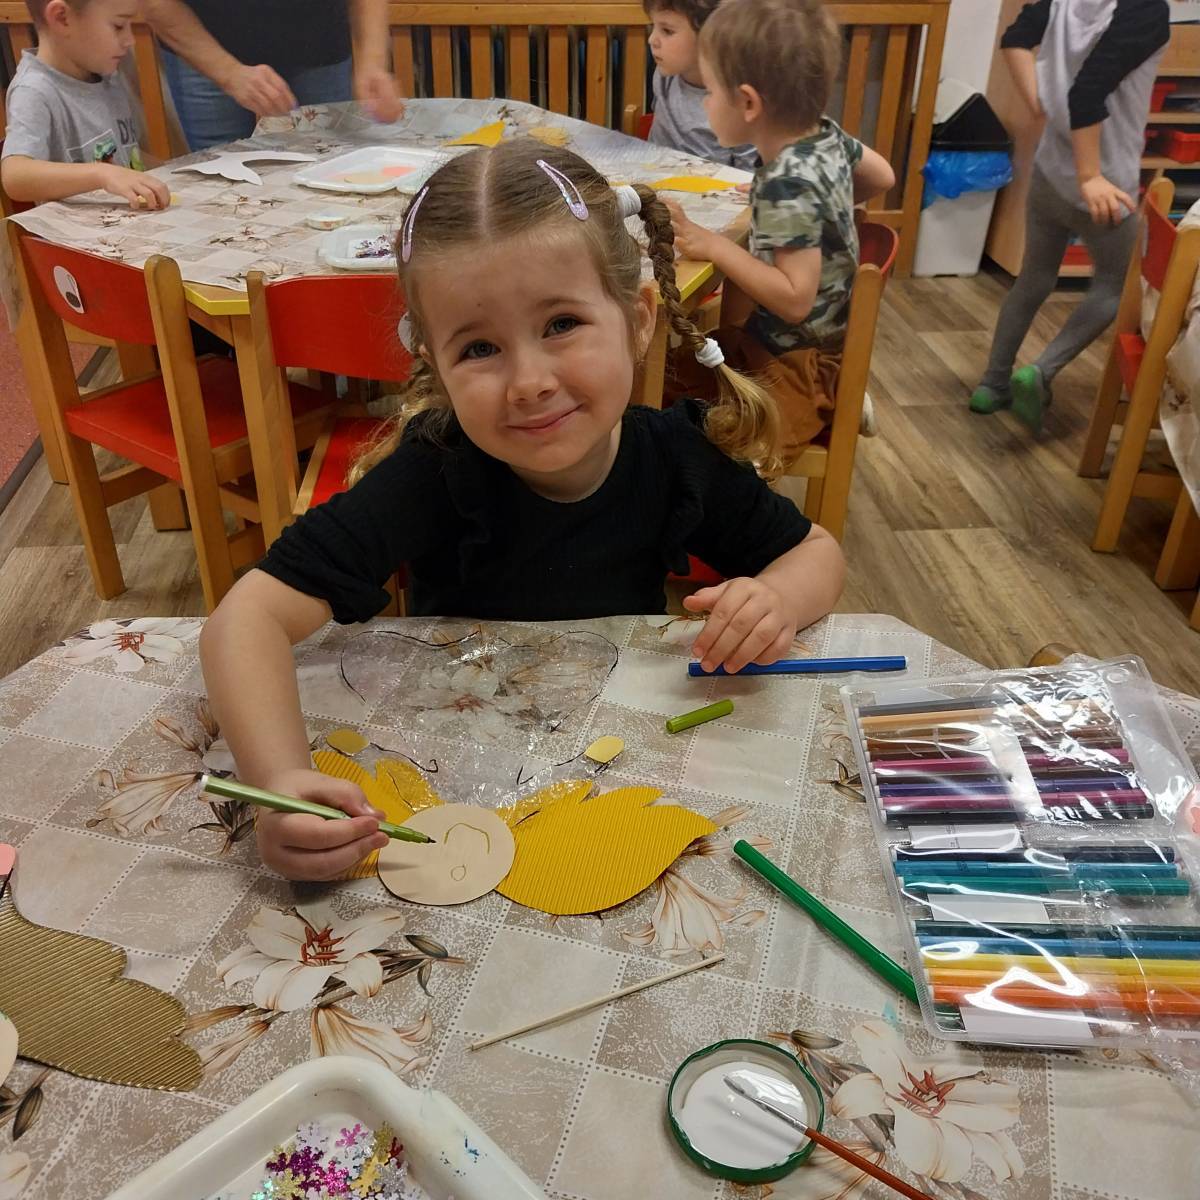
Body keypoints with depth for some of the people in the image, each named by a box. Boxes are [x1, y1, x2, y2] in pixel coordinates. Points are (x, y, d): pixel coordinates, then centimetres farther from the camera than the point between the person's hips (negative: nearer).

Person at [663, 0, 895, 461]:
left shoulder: (788, 184, -27)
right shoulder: (827, 134, -2)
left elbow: (796, 299, -30)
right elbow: (882, 177, 16)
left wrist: (716, 246, -26)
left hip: (796, 357, -9)